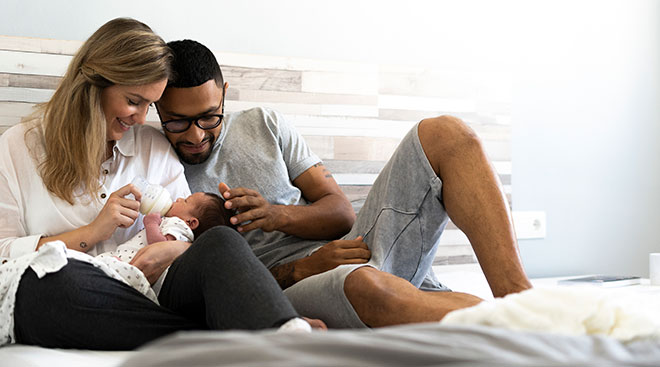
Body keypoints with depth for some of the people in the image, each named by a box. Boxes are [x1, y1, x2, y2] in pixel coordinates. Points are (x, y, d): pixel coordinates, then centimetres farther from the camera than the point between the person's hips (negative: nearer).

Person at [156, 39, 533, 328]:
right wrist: (302, 269, -16)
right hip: (290, 289, -5)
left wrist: (279, 215, -10)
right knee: (364, 284, -43)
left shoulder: (262, 125, 15)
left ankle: (519, 296, -30)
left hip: (355, 248, 5)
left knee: (443, 133, -13)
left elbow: (341, 212, 12)